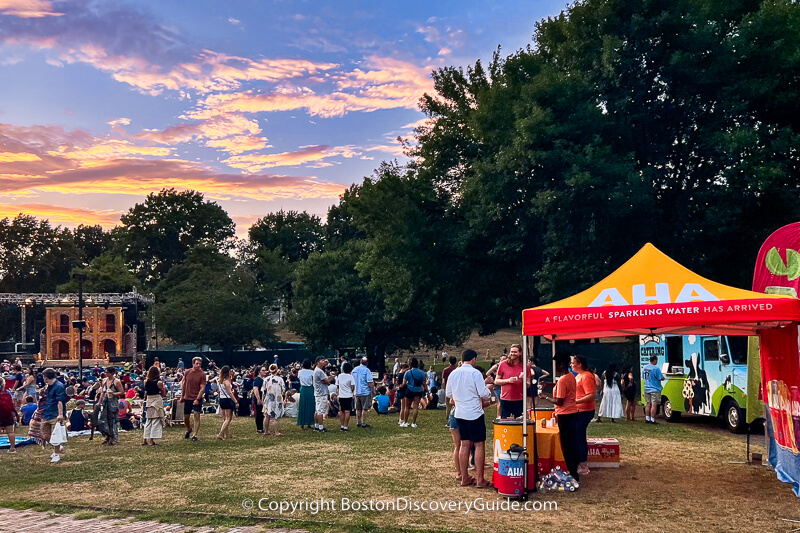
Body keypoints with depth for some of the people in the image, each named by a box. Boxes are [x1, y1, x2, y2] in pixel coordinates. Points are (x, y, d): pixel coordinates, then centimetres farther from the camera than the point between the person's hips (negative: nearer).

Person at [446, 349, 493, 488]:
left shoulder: (453, 374, 6)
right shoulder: (475, 373, -13)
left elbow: (449, 394, 14)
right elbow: (484, 394, -15)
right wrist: (489, 391, 6)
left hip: (459, 414, 6)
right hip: (475, 414, -6)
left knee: (464, 444, 12)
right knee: (479, 445, 1)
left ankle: (464, 478, 16)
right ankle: (480, 479, 1)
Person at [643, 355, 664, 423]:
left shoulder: (644, 367, 5)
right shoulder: (656, 369, -17)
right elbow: (662, 379, -13)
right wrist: (662, 377, 8)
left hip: (646, 389, 7)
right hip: (655, 390, -7)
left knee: (648, 404, 13)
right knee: (654, 405, -3)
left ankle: (647, 418, 16)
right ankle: (652, 420, -4)